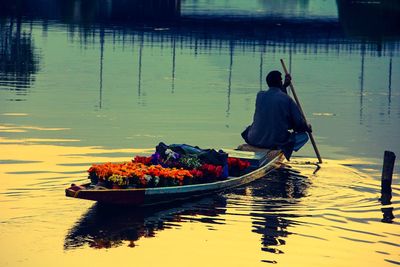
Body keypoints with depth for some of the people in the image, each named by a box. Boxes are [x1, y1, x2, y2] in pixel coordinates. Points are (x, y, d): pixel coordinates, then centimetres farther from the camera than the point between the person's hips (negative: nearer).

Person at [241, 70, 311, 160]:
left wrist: (284, 86, 33)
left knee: (248, 129, 38)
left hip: (255, 141, 3)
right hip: (278, 142, -3)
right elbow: (299, 123, -5)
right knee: (304, 136, 17)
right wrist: (307, 127, 16)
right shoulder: (287, 99, -10)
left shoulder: (260, 95, 0)